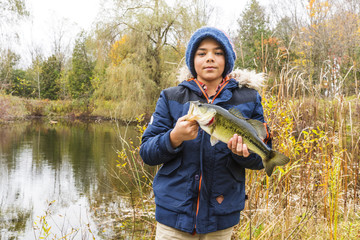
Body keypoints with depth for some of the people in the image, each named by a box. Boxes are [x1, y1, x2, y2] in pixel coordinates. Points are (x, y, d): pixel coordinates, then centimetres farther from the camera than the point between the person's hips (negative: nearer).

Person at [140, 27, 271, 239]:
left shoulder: (249, 99, 2)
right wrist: (174, 138, -23)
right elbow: (146, 153, -4)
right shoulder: (171, 98, 1)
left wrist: (244, 151, -21)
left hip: (222, 215, 1)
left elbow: (262, 158, 2)